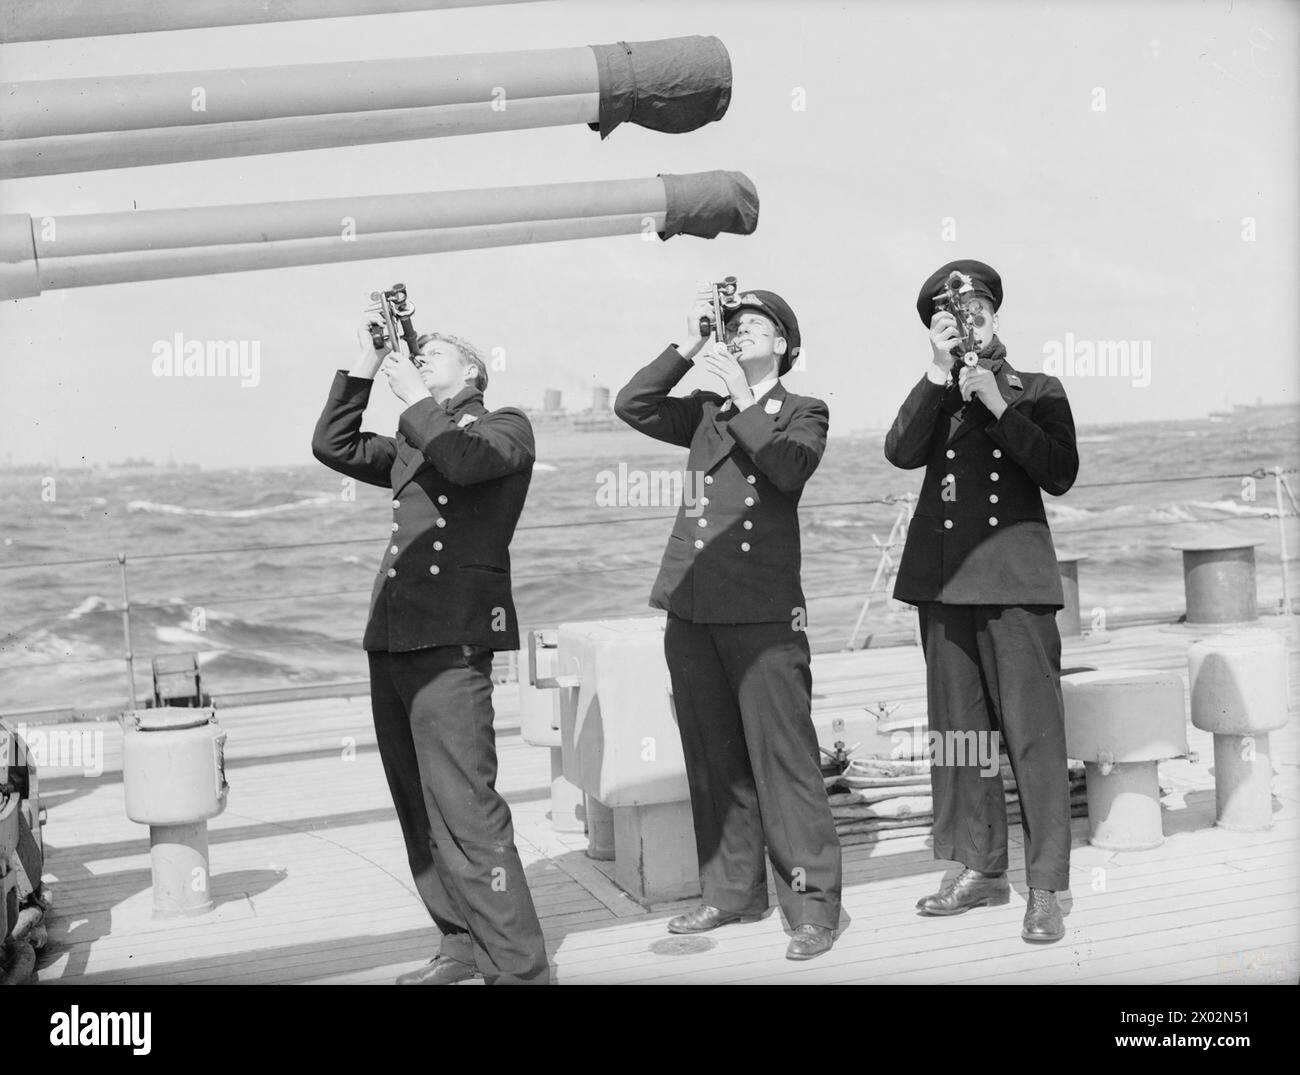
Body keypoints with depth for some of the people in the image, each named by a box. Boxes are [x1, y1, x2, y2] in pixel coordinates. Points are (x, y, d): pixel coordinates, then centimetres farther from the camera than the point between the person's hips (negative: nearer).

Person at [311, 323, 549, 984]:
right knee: (418, 809, 9)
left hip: (451, 640, -7)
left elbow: (465, 461, -14)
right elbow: (332, 446, 18)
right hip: (390, 639, 7)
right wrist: (364, 369, 14)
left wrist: (415, 399, -4)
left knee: (464, 810, -12)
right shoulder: (413, 444, 24)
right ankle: (463, 945, 19)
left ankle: (517, 967, -7)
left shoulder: (507, 428, 6)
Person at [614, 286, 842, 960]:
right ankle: (731, 891, 20)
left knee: (782, 758, -6)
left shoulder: (802, 413, 7)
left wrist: (744, 398, -14)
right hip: (692, 609, 5)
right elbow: (631, 406, 4)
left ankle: (813, 903, 1)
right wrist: (687, 349, 0)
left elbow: (790, 468, -13)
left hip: (763, 611, -5)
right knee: (712, 759, 10)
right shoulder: (706, 413, 18)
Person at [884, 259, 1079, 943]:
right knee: (957, 728, 7)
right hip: (942, 578, 3)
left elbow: (1060, 474, -4)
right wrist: (939, 374, -9)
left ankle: (1045, 887, -1)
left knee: (1033, 731, -7)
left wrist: (998, 405, -9)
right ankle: (981, 869, 17)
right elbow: (900, 451, -4)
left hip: (1014, 577, -3)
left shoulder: (1038, 392, 11)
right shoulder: (934, 397, 16)